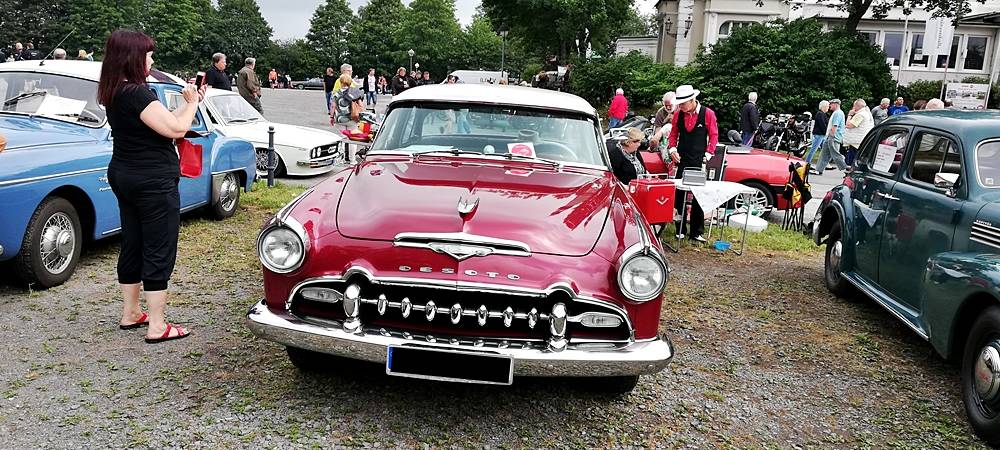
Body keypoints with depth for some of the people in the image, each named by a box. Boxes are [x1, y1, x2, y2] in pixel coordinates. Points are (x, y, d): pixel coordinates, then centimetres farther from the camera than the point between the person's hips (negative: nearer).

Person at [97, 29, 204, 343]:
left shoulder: (114, 92, 8)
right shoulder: (137, 93, -21)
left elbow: (162, 121, 12)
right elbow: (175, 129, -21)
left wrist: (189, 102, 8)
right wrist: (192, 102, -5)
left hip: (123, 176, 10)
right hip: (152, 182, -10)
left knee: (132, 246, 17)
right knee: (159, 252, -3)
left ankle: (130, 313, 28)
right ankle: (157, 327, 1)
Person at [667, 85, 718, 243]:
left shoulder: (708, 114, -5)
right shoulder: (678, 114, 3)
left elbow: (714, 135, 1)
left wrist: (708, 154, -7)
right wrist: (673, 148, -1)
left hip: (700, 162, -2)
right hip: (682, 160, 2)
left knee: (699, 196, 2)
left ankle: (696, 231, 9)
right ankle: (680, 230, 11)